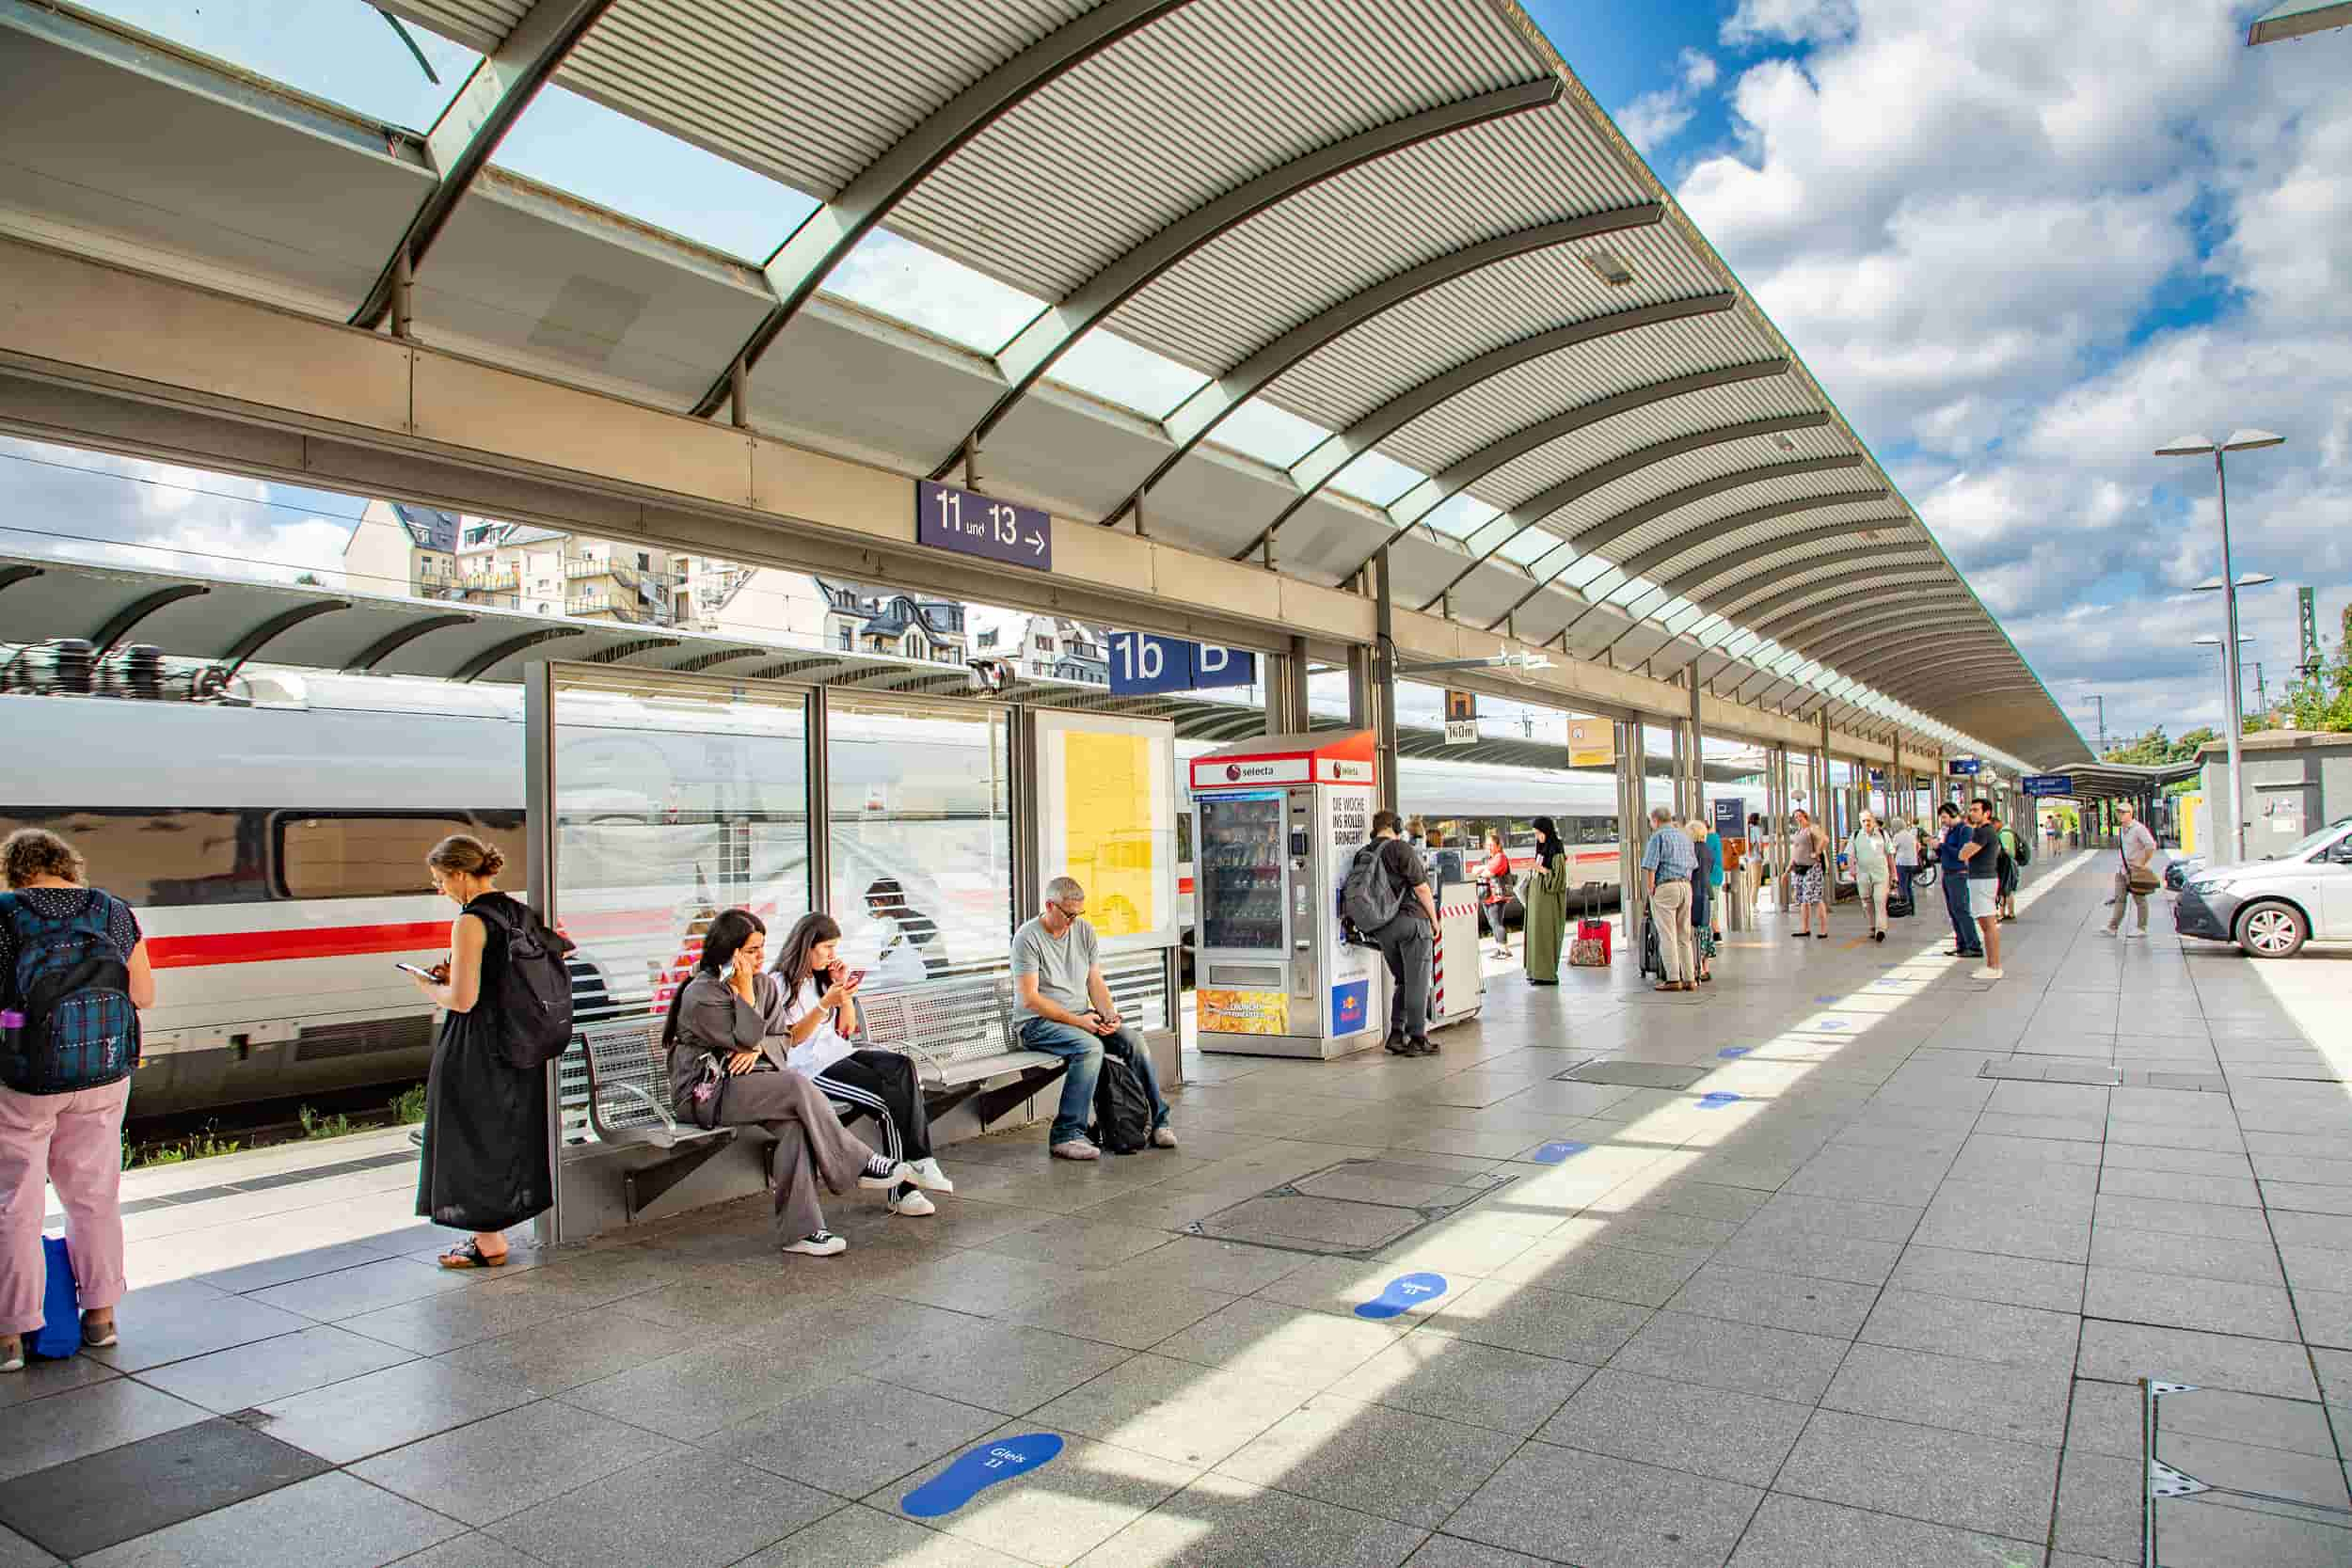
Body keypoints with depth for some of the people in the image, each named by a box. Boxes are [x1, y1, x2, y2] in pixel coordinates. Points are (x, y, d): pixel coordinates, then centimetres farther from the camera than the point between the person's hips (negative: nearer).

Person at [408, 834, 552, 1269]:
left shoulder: (470, 923, -18)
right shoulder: (521, 914, 6)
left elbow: (462, 1000, -22)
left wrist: (428, 986, -2)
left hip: (475, 1050, -8)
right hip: (517, 1045, 8)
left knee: (473, 1139, 6)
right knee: (507, 1135, 17)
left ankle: (489, 1242, 16)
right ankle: (493, 1232, 28)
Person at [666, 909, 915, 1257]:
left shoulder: (759, 982, 10)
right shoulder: (701, 995, -14)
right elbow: (745, 1039, -16)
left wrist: (756, 1049, -10)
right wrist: (745, 990, -17)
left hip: (741, 1082, 7)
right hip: (706, 1094, -7)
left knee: (795, 1124, -26)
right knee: (798, 1086, -29)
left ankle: (798, 1231, -26)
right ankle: (860, 1165, -19)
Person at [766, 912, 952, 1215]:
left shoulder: (821, 979, 22)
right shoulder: (778, 984, -1)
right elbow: (791, 1039, -8)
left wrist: (844, 989, 7)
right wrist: (825, 1004, -17)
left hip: (838, 1053, 7)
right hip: (809, 1066, -7)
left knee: (903, 1065, -24)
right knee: (888, 1096, -28)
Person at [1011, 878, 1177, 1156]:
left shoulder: (1084, 930, 8)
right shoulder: (1028, 938, -12)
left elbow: (1095, 982, 11)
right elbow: (1030, 998, -17)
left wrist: (1110, 1014, -9)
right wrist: (1077, 1021, -21)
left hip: (1081, 1016, 6)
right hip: (1037, 1022, -6)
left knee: (1135, 1041, -15)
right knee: (1090, 1047, -33)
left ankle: (1158, 1121, -3)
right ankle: (1066, 1135, -27)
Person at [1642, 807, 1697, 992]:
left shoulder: (1658, 837, -5)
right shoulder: (1685, 837, 17)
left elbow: (1650, 867, -13)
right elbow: (1693, 865, 18)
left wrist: (1649, 891, -8)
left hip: (1665, 887, -6)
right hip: (1686, 886, 7)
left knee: (1667, 936, -4)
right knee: (1684, 936, 10)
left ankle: (1673, 979, -5)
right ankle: (1689, 979, 10)